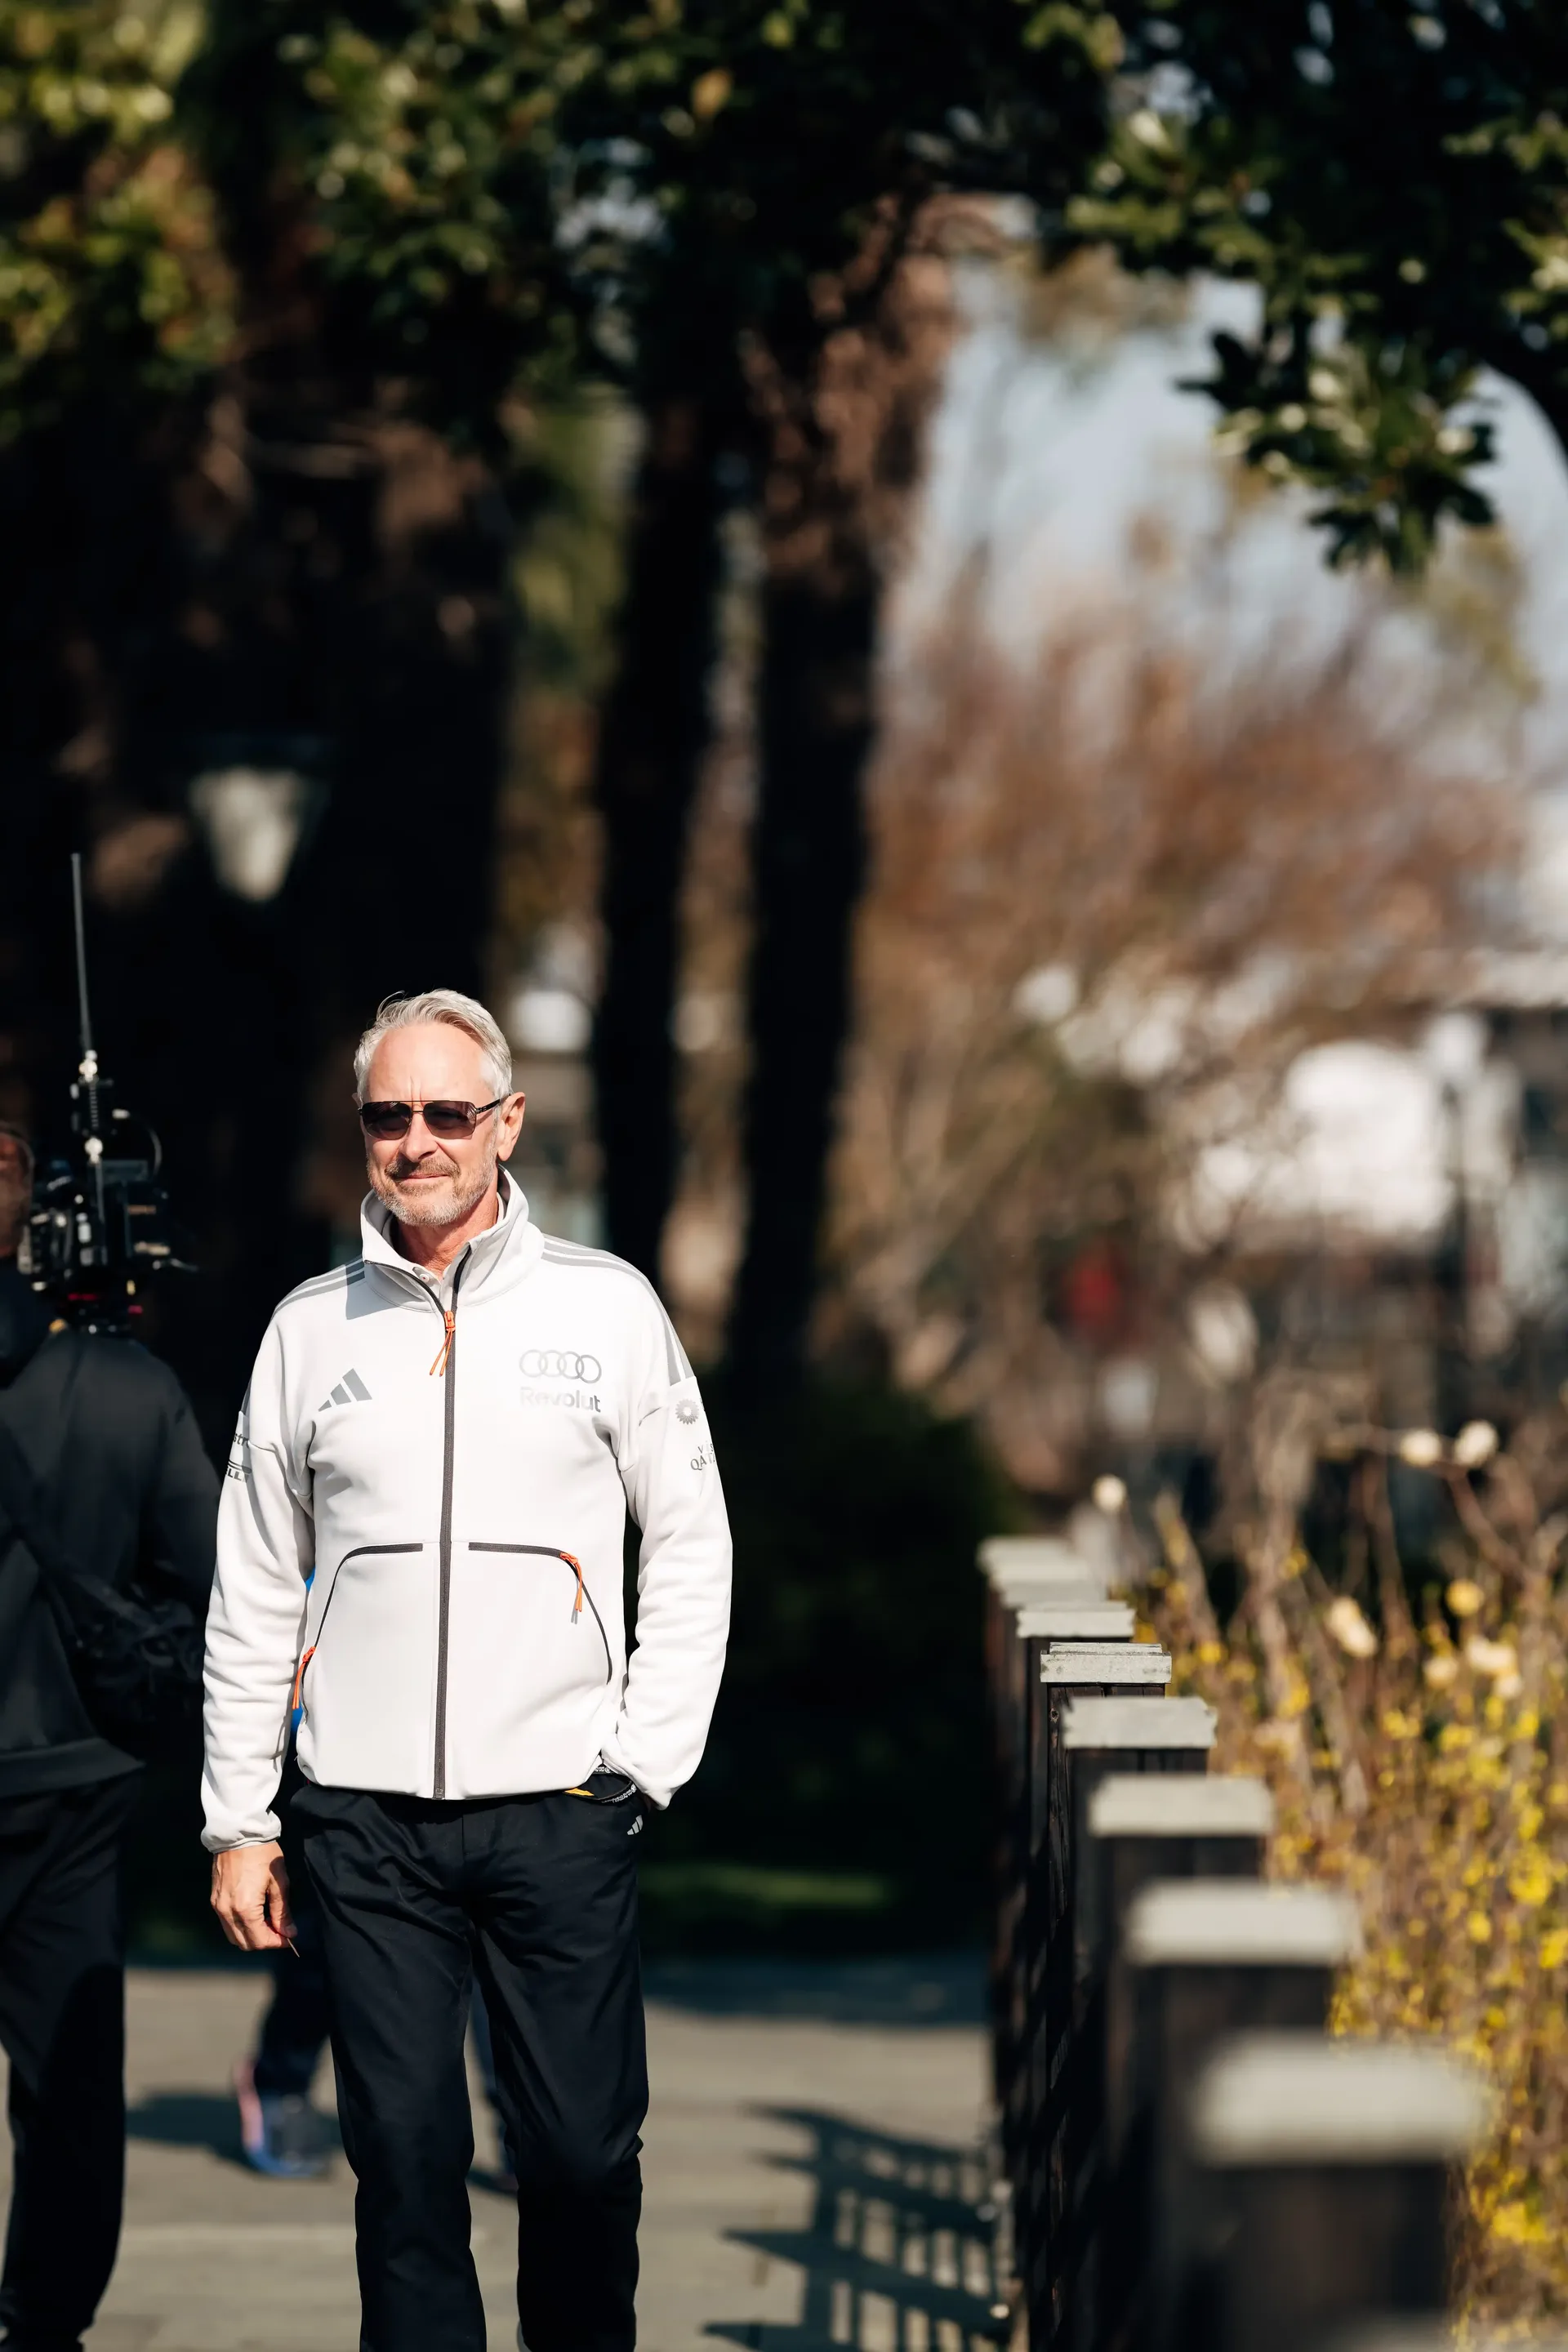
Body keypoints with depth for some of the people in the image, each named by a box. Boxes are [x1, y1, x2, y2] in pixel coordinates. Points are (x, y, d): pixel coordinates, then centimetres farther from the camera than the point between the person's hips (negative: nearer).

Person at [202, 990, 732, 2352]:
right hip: (369, 1824, 1)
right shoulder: (310, 1330, 8)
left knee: (584, 2155, 0)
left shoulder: (608, 1307, 4)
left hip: (563, 1814, -1)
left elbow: (693, 1545, 8)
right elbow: (254, 1594, 12)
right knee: (404, 2159, 1)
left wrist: (649, 1756, -1)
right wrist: (239, 1820, 8)